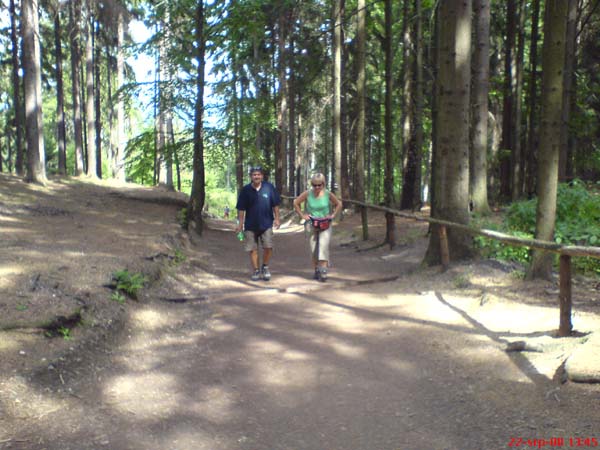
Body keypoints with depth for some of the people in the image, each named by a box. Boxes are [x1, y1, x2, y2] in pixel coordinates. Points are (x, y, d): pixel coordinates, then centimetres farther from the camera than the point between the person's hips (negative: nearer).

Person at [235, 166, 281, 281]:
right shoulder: (246, 190, -1)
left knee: (268, 247, -9)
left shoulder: (269, 187, -1)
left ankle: (265, 267, 15)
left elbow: (275, 205, 5)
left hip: (266, 224, -1)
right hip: (250, 225, 1)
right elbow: (241, 209, 2)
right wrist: (240, 224, 0)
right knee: (252, 249, 5)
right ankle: (256, 270, 20)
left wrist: (276, 218, 1)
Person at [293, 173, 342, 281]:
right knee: (314, 248, 3)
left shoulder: (328, 194, -4)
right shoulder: (307, 194, -5)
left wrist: (333, 215, 1)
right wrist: (302, 215, 2)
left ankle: (323, 270, -21)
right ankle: (316, 270, 16)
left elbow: (339, 204, 11)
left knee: (323, 245, -19)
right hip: (311, 225, 1)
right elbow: (296, 203, 8)